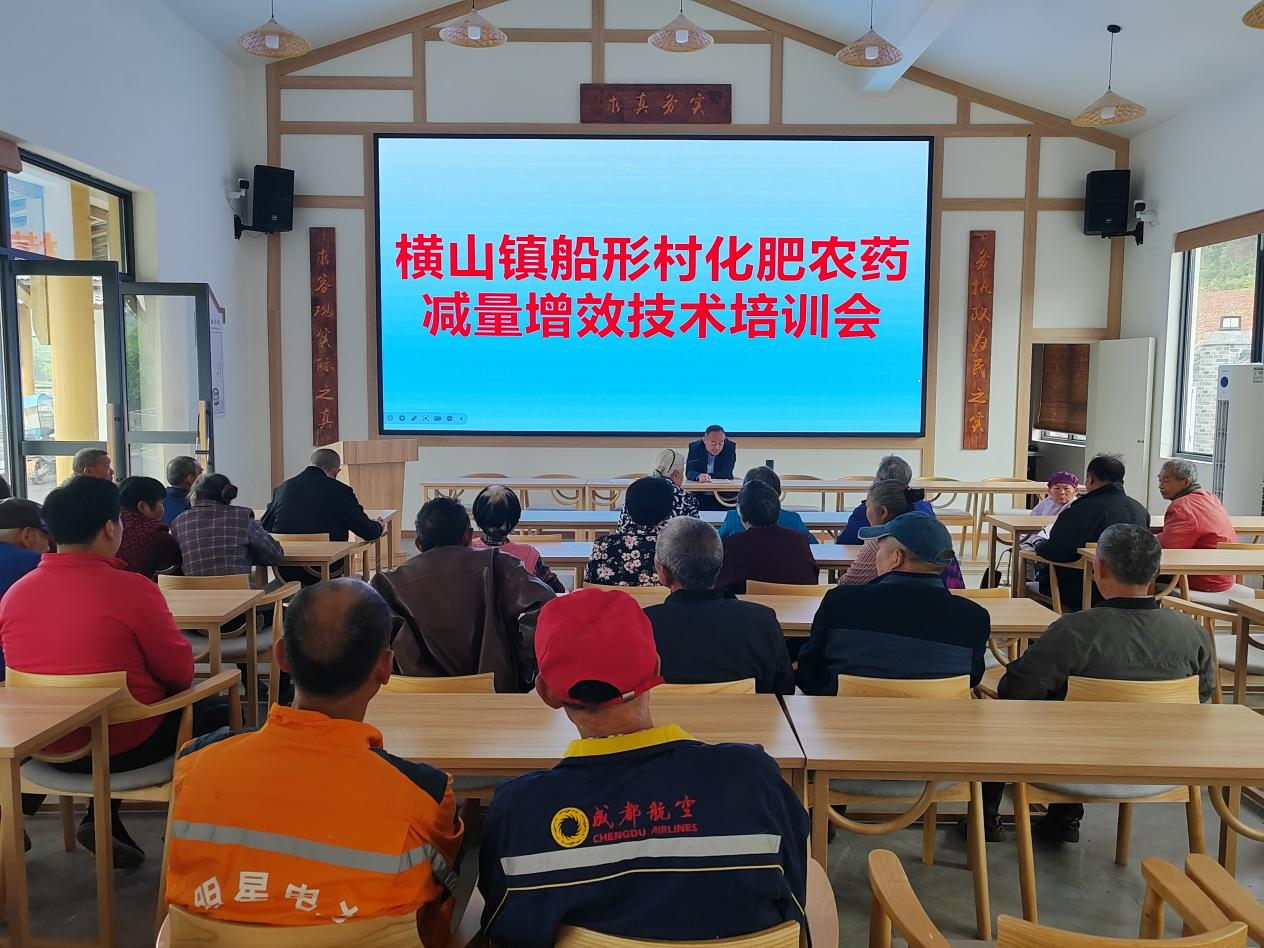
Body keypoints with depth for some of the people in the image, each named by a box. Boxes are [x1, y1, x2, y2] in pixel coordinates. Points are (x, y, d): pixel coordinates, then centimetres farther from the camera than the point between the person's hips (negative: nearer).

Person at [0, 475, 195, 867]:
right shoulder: (132, 589, -21)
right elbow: (180, 672, -13)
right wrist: (167, 685, 11)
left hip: (42, 745, 6)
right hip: (124, 746, -6)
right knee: (209, 709, 17)